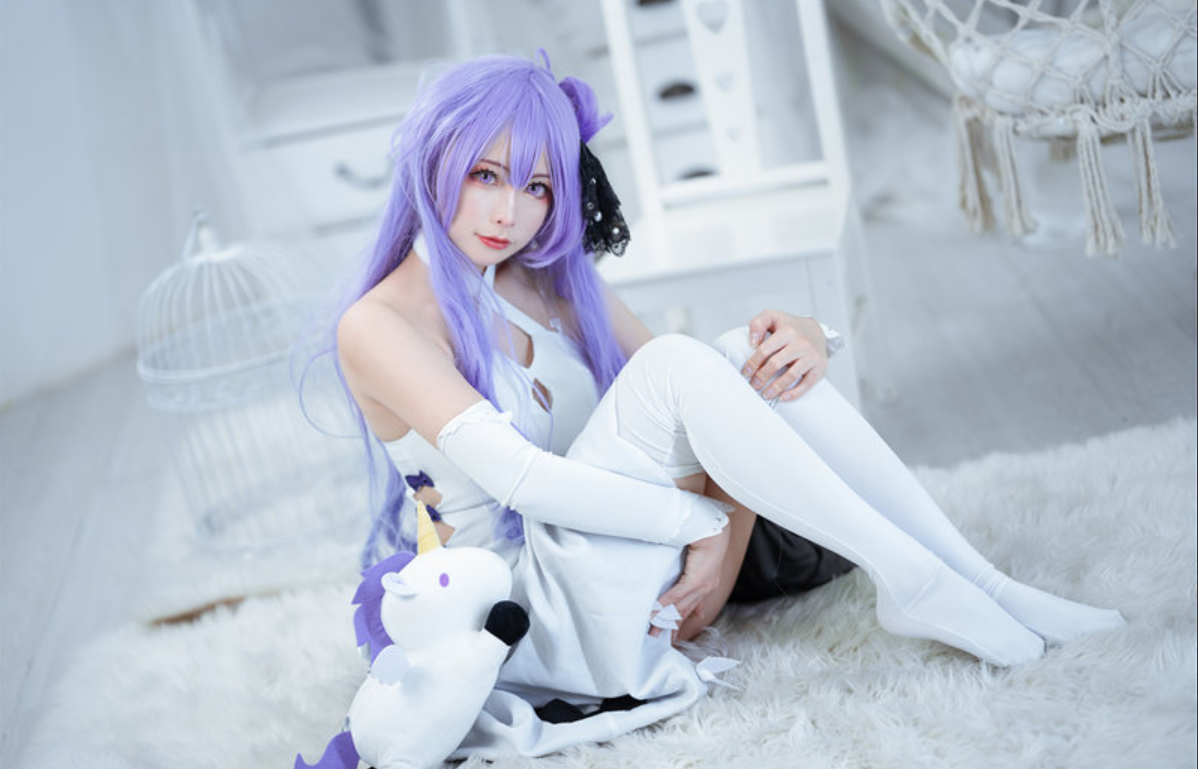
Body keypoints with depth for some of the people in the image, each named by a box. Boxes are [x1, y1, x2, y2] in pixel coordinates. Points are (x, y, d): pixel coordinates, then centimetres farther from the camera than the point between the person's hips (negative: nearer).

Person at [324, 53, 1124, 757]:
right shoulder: (379, 326, -10)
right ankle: (911, 581, -22)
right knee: (677, 363, -27)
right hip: (535, 609, -7)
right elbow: (519, 478, -22)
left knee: (753, 358, -15)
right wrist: (711, 519, -22)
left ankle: (983, 583, -15)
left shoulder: (556, 282, 11)